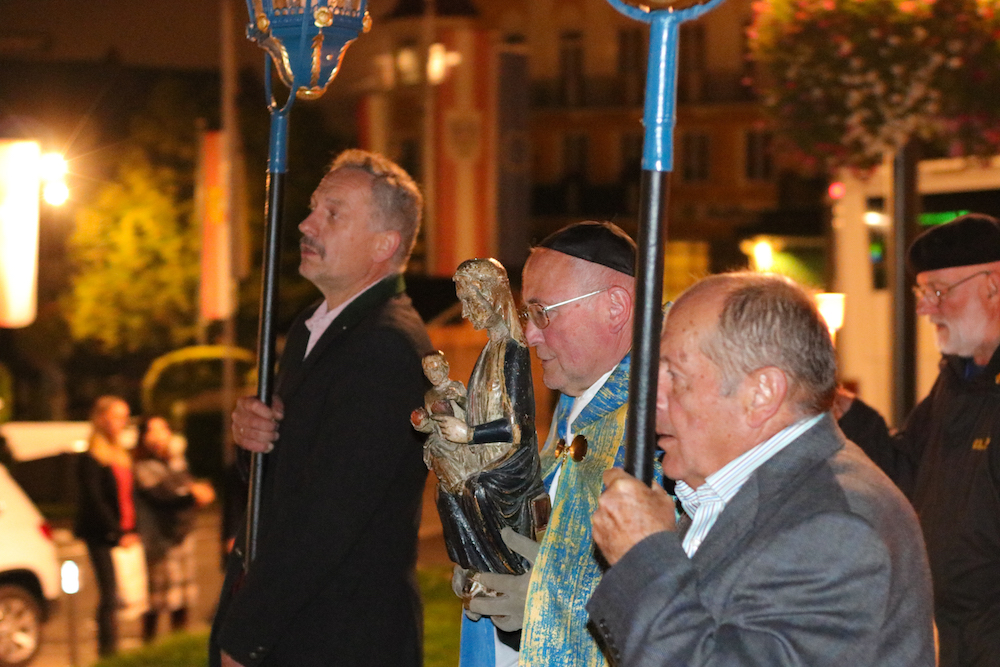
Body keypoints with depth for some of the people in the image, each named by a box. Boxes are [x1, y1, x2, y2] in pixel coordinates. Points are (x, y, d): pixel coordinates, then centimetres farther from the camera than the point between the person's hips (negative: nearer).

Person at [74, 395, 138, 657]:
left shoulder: (123, 456, 15)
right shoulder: (90, 459, -9)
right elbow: (95, 501, -14)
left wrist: (133, 530, 4)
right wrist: (119, 534, -17)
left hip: (125, 535, 7)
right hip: (103, 537, -7)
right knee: (110, 594, -7)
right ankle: (107, 649, -4)